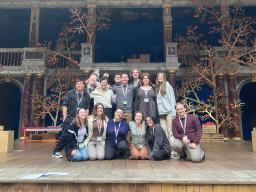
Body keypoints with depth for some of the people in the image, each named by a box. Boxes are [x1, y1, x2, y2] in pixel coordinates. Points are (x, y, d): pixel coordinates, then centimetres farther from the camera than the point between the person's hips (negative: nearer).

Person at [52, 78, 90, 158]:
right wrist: (65, 117, -9)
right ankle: (56, 152, 9)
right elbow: (64, 105, -4)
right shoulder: (70, 93, 0)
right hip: (69, 118, -3)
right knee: (65, 135, -2)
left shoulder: (87, 95, 7)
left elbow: (87, 108, 9)